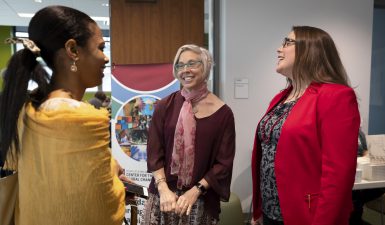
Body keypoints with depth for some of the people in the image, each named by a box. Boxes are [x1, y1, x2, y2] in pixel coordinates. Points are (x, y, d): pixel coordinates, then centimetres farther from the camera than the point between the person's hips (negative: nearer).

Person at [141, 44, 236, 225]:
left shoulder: (222, 113, -6)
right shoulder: (165, 106, 0)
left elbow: (224, 162, -5)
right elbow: (154, 152, -1)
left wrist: (195, 191, -12)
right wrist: (163, 188, -11)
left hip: (202, 200, -1)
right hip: (164, 195, 2)